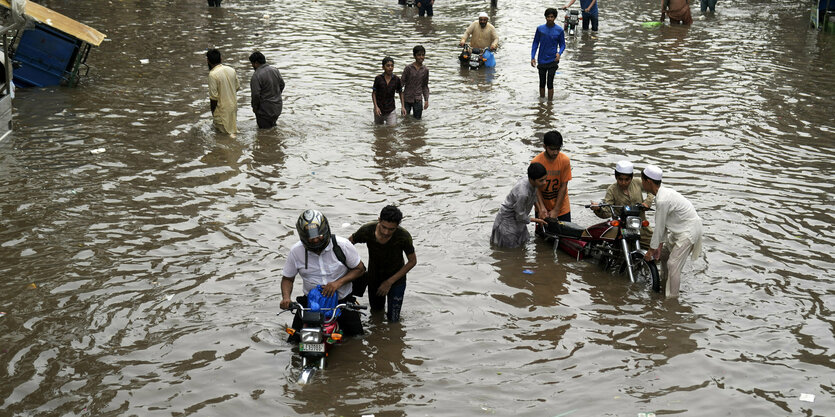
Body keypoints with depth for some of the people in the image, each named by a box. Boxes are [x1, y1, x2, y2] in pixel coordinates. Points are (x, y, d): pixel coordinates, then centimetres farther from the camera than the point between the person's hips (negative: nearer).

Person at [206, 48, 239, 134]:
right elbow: (237, 88, 10)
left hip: (222, 109, -6)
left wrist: (212, 111, -5)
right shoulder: (231, 70, 0)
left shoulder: (213, 74, -20)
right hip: (234, 104, 6)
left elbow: (214, 97, -19)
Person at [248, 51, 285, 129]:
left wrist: (254, 107, -8)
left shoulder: (256, 75, -22)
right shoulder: (275, 70, 0)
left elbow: (256, 94, -24)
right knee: (273, 127, 24)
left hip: (265, 110, -7)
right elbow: (282, 84, 9)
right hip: (277, 107, 7)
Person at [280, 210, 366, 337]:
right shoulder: (296, 251, -9)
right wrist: (286, 298, -18)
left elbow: (359, 268, -5)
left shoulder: (342, 245, -14)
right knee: (295, 340, -6)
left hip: (342, 300, -1)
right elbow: (288, 278, 2)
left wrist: (338, 282, -19)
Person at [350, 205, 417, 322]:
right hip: (374, 276, 2)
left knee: (393, 320, 0)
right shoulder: (367, 230, -27)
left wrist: (390, 281, -16)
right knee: (376, 311, 22)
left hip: (396, 278, -2)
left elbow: (412, 261, -16)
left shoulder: (404, 237, -31)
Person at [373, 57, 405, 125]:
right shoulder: (378, 78, -10)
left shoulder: (396, 79, -5)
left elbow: (400, 92, 9)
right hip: (379, 109, 0)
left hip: (391, 110, 0)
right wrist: (376, 107, -13)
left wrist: (403, 106, 5)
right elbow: (373, 93, -5)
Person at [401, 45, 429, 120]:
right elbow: (402, 82, -5)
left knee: (418, 119, 7)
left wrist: (426, 100, 3)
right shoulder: (408, 68, -8)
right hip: (407, 98, -2)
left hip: (418, 100, 2)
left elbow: (425, 86, 8)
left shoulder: (425, 70, 0)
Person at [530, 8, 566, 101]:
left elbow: (562, 45, 4)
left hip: (553, 61, -2)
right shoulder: (540, 29, 1)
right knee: (542, 83, 10)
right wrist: (532, 57, -1)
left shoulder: (559, 30, -3)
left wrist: (559, 53, -17)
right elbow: (535, 43, 7)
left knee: (550, 83, -5)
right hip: (542, 61, 2)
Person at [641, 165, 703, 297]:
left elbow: (659, 227, -19)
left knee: (673, 264, -11)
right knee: (663, 254, 21)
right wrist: (660, 246, 8)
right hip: (680, 229, 11)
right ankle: (666, 285, 35)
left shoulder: (662, 200, -27)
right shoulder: (663, 191, 4)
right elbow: (663, 224, 8)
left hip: (689, 231, -11)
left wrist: (651, 250, -9)